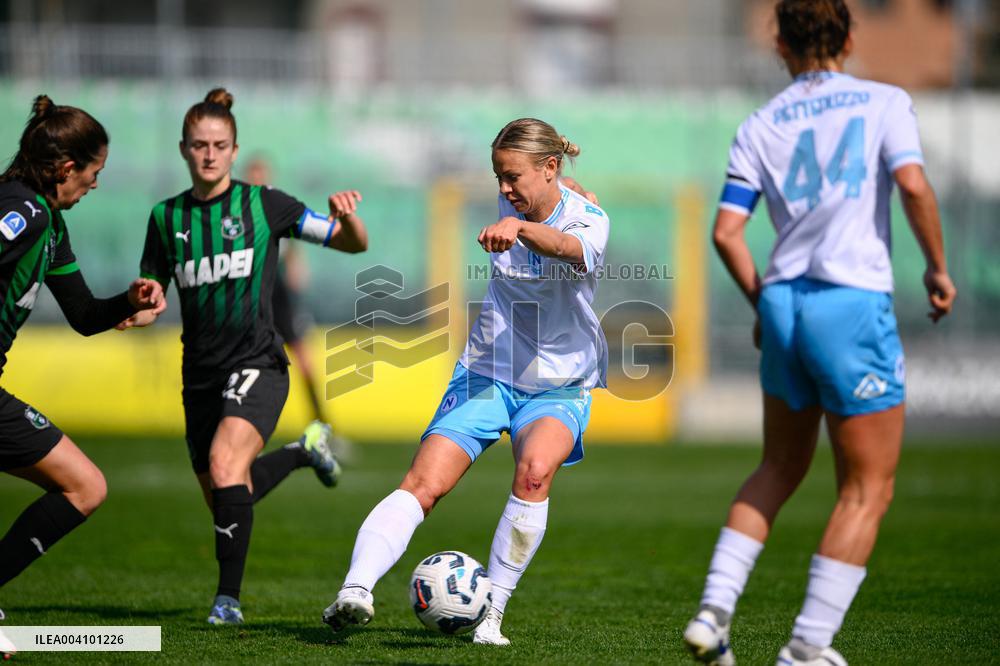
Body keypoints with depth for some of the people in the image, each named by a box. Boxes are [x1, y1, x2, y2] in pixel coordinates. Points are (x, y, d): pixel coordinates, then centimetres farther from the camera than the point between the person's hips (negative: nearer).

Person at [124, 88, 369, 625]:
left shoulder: (263, 205, -3)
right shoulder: (167, 217, 6)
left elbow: (354, 244, 1)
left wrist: (347, 217, -21)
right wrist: (133, 312, -9)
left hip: (256, 364, -5)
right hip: (201, 373, 5)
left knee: (225, 463, -29)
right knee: (221, 499, 11)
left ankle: (229, 596, -25)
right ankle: (304, 451, 40)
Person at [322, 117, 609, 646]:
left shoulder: (588, 218, -15)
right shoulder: (512, 205, 2)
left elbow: (572, 249, -41)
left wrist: (520, 227, -57)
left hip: (559, 387, -3)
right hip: (486, 373, 3)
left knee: (535, 470, -32)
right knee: (423, 483, -18)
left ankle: (490, 611, -20)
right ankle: (355, 590, -33)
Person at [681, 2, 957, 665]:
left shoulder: (761, 126, 11)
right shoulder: (885, 101, 2)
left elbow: (726, 232, 2)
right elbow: (913, 184, -15)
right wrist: (938, 268, -3)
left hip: (784, 305, 5)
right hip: (854, 304, -5)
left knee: (780, 469, 23)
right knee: (868, 491, 4)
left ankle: (714, 610, 11)